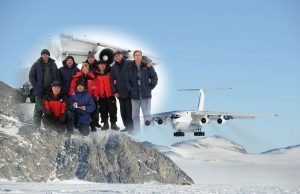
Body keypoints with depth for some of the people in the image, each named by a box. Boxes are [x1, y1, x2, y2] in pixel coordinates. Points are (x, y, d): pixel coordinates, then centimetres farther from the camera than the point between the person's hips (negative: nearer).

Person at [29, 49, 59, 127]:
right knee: (39, 108, -4)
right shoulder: (37, 65, 1)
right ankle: (36, 125, 0)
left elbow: (57, 76, 14)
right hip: (40, 91, -3)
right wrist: (36, 87, -7)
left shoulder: (53, 65, 11)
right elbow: (31, 76, 0)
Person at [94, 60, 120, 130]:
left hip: (110, 95, -1)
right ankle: (105, 124, 16)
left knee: (112, 109, -1)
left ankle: (113, 123, 6)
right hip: (101, 95, 1)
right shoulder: (96, 74, 5)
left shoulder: (109, 73, 3)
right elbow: (95, 85, 4)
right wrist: (96, 94, -2)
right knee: (103, 110, 7)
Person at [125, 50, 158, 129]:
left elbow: (154, 77, 4)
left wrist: (150, 87, 0)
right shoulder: (130, 68, 2)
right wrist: (130, 89, -4)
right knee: (135, 115, 7)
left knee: (146, 114, -3)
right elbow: (127, 80, 5)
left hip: (146, 95, -1)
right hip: (135, 96, 1)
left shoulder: (147, 66, 1)